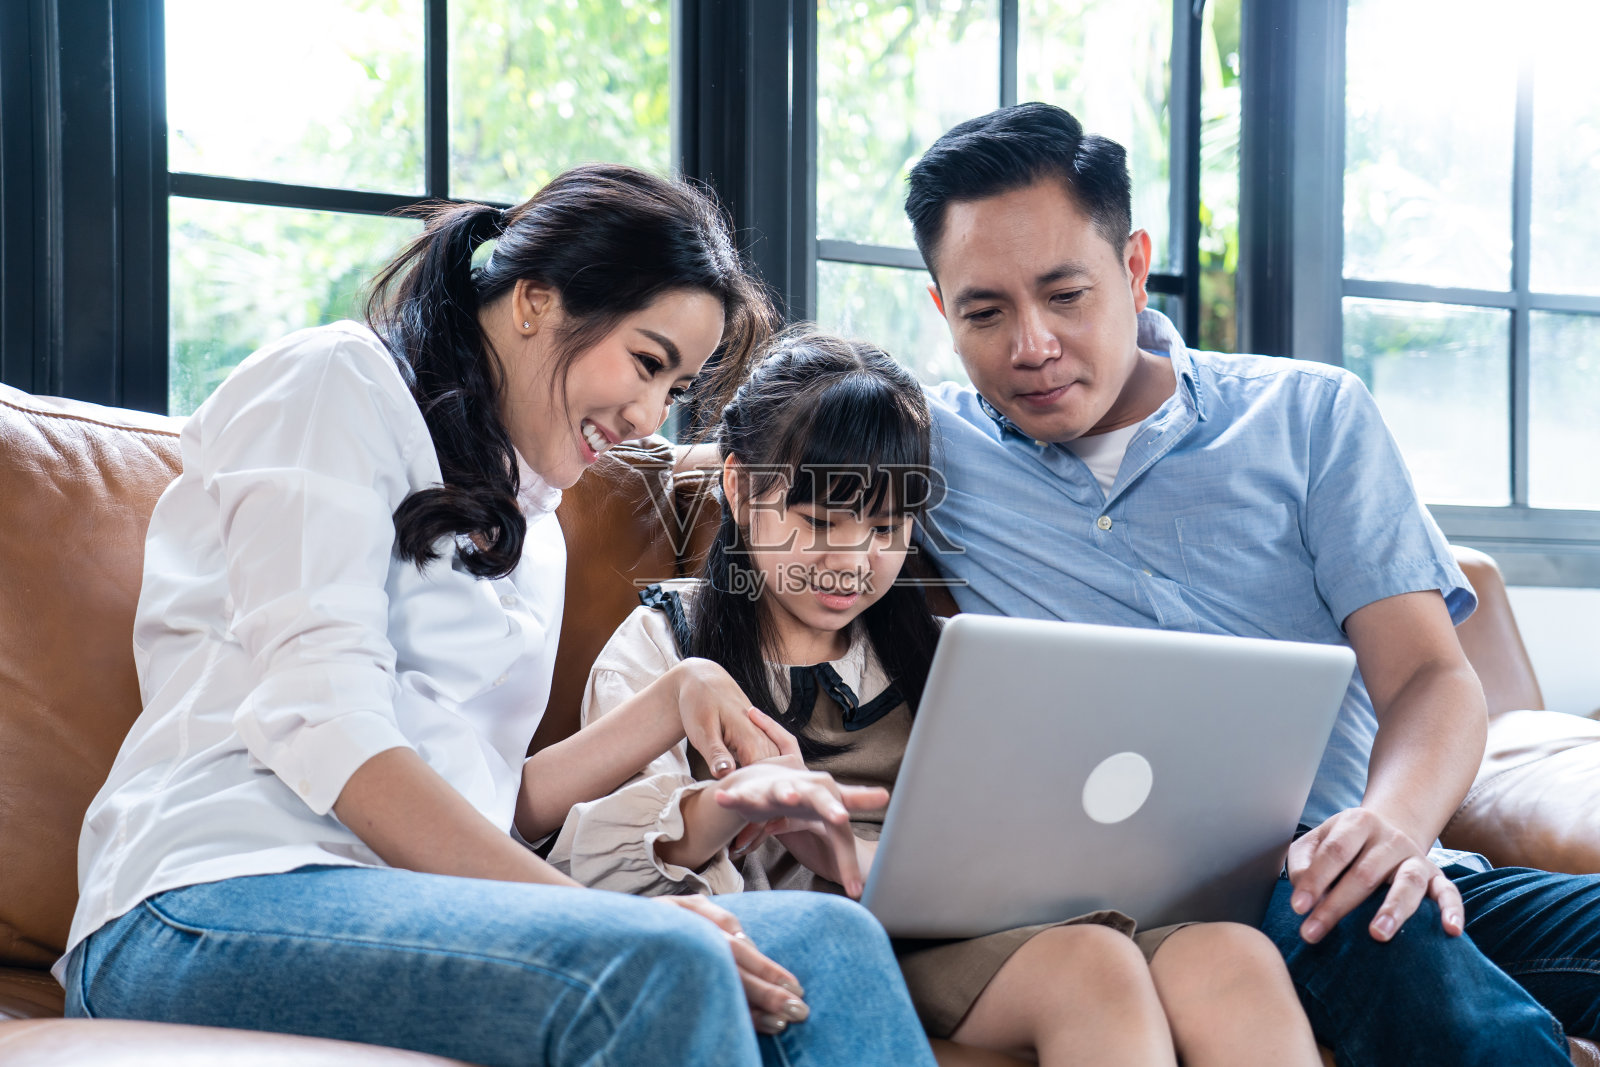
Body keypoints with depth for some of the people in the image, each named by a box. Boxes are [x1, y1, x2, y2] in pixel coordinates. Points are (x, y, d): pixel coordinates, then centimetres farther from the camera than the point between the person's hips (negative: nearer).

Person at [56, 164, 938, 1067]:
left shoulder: (532, 525, 26)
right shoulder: (340, 382, 2)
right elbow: (324, 727, -12)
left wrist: (674, 702, 10)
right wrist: (593, 914, -19)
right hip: (215, 897, -7)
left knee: (829, 943, -18)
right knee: (657, 968, -34)